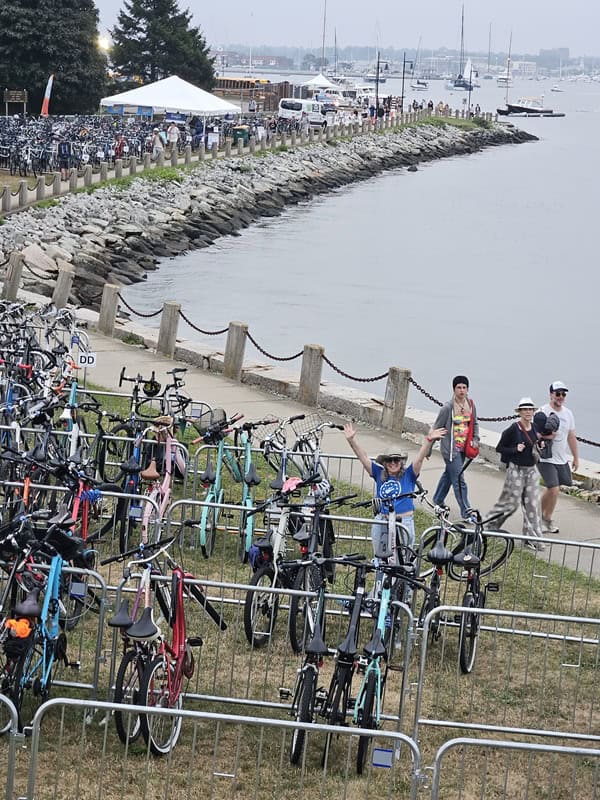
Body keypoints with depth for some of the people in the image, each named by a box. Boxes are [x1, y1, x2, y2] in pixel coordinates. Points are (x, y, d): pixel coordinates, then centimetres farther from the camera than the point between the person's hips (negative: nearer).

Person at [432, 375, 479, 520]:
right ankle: (466, 513, -4)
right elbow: (437, 428, -8)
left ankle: (438, 500, 41)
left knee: (449, 474, 22)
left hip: (463, 447, 7)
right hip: (450, 448, -7)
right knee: (459, 481, -7)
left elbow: (474, 423, 19)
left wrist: (475, 439, 7)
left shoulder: (471, 404, 3)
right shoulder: (448, 407, -16)